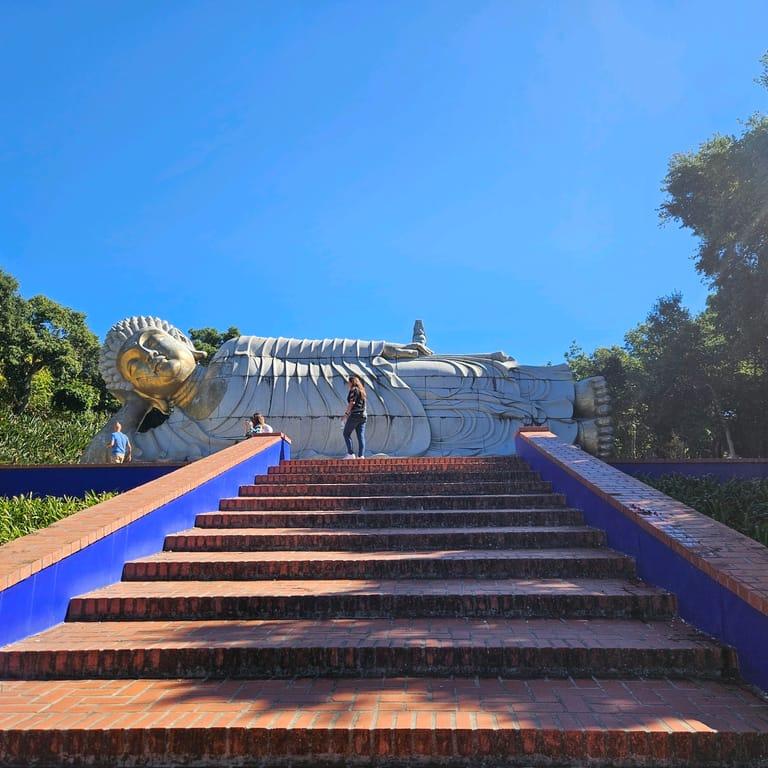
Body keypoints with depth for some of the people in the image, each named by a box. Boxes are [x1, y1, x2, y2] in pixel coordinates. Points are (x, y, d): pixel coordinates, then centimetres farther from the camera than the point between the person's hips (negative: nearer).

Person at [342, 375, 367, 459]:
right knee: (361, 436, 3)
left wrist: (346, 413, -13)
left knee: (346, 434, 1)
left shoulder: (354, 390, -4)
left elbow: (352, 403, -14)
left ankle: (350, 454, -5)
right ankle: (361, 455, -3)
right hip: (363, 415, 8)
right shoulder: (362, 391, 20)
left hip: (355, 414, -8)